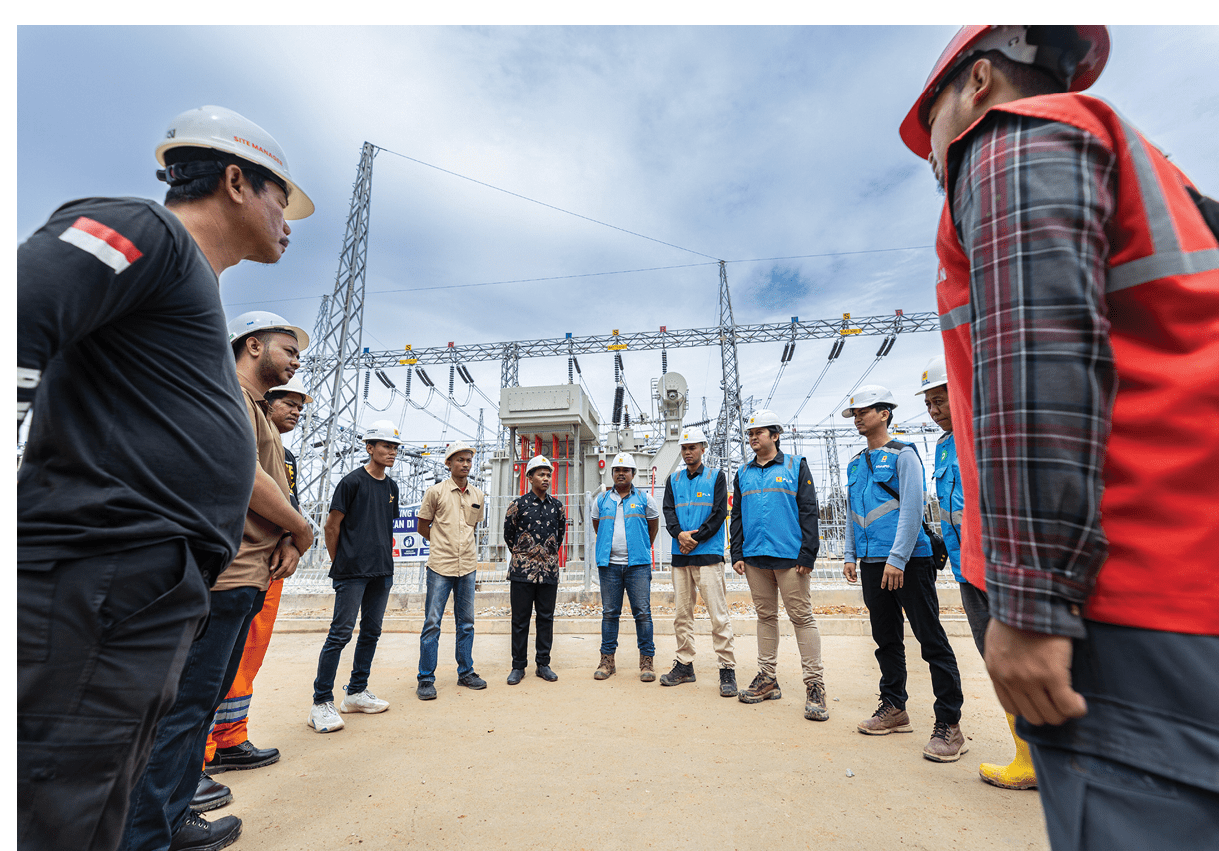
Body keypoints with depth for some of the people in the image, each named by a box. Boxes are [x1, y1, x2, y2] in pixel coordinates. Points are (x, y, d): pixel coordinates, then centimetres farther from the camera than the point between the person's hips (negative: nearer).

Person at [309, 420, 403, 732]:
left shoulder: (391, 486, 12)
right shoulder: (353, 481, -7)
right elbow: (332, 525, -4)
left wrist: (384, 561, 15)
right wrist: (338, 564, 1)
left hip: (382, 572, 7)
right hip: (352, 572, -7)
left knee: (371, 631, 12)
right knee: (341, 633, -4)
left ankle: (356, 692, 24)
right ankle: (321, 702, 8)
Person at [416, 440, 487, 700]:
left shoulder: (478, 496, 7)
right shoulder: (435, 492, -3)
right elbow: (423, 527, 4)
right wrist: (444, 544, 9)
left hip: (468, 566, 4)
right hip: (440, 566, -4)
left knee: (466, 622, 12)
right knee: (432, 622, 1)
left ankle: (466, 673, 24)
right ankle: (426, 679, 13)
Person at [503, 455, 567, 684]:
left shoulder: (556, 506, 7)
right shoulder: (518, 504, -3)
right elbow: (508, 533, 7)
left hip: (549, 571, 3)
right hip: (523, 571, -3)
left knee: (546, 618, 9)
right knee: (520, 619, 5)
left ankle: (543, 664, 21)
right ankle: (518, 666, 17)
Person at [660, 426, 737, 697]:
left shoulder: (716, 477, 5)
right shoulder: (673, 480, 15)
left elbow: (719, 513, -4)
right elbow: (668, 511, 6)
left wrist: (696, 537, -12)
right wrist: (680, 534, -12)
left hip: (708, 554, -4)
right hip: (680, 554, 4)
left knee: (718, 613, -6)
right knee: (681, 612, 9)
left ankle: (727, 669, 2)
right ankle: (684, 666, 20)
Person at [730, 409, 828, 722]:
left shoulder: (796, 465, 2)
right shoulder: (743, 474, 14)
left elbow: (809, 511, -3)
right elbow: (736, 517, 15)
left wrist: (807, 555, -11)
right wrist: (737, 554, 6)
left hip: (789, 556, -4)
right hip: (754, 557, 4)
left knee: (802, 616, -2)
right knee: (765, 615, 12)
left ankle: (815, 686, 7)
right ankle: (767, 679, 22)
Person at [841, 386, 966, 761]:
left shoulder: (902, 455, -4)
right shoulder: (855, 464, 15)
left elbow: (912, 509, -12)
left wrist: (897, 558, -18)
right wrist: (850, 555, 14)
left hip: (907, 560, -7)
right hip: (871, 562, 7)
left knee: (931, 638, -1)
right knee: (886, 638, 14)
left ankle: (948, 724, 7)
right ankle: (894, 708, 26)